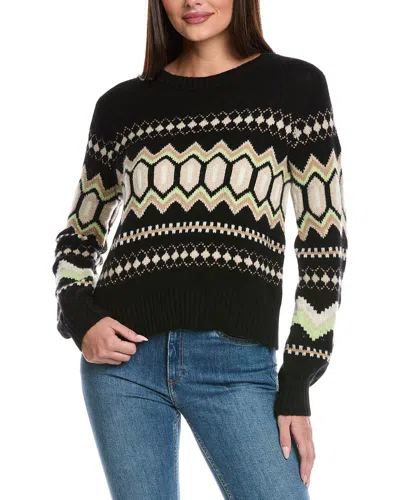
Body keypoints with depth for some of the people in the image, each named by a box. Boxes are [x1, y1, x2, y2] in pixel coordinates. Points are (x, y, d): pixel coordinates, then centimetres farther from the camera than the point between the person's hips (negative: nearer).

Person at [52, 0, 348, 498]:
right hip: (124, 353, 2)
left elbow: (323, 241, 3)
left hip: (237, 363, -2)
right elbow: (78, 238, 20)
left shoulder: (294, 86, 5)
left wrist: (296, 384, -2)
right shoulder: (121, 105, 11)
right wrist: (80, 318, -2)